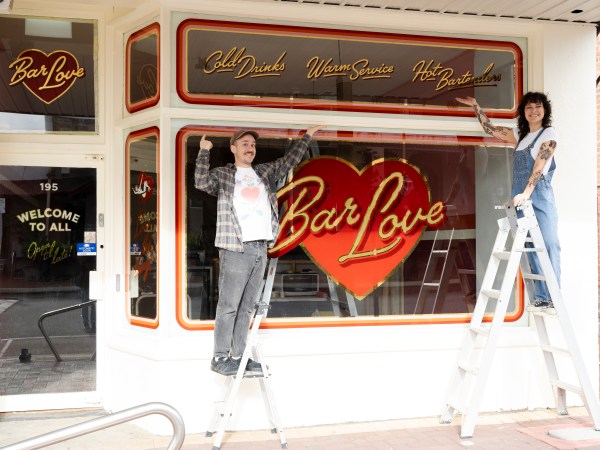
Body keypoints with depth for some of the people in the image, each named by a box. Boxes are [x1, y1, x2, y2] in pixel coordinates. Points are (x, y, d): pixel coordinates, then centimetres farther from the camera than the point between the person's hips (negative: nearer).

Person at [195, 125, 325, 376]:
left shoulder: (265, 173, 21)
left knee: (246, 308, 8)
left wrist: (307, 137, 26)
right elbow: (202, 182, -12)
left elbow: (290, 161, 25)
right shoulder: (223, 175, 5)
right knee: (228, 306, -6)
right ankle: (220, 358, 0)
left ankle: (238, 356, 14)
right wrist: (204, 152, -12)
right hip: (235, 249, -6)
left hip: (260, 249, 6)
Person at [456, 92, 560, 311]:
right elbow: (491, 129, 25)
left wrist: (527, 193, -21)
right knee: (531, 248, 3)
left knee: (548, 245, -8)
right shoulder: (520, 135, 18)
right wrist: (475, 106, 21)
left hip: (540, 197, -6)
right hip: (521, 199, 6)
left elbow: (539, 166, -12)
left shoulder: (549, 134, 0)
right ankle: (541, 297, 4)